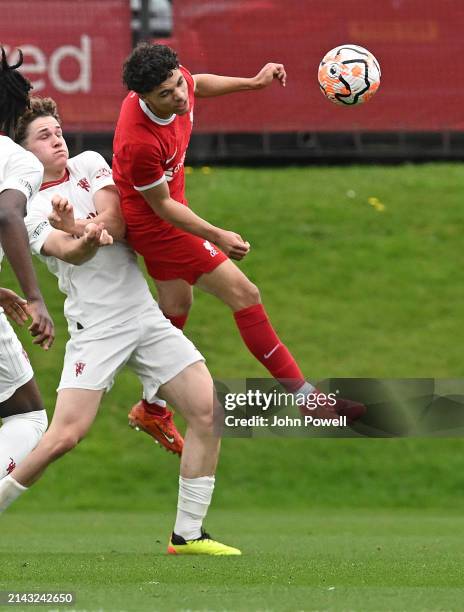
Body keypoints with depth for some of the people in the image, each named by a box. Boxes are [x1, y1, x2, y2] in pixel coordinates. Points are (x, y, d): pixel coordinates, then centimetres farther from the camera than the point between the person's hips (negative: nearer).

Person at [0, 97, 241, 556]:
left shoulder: (89, 164, 10)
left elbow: (115, 221, -5)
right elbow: (67, 249, -19)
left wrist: (72, 227, -20)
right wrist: (71, 230, -40)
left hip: (145, 315, 5)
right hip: (95, 329, -5)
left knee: (208, 412, -5)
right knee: (65, 435, -18)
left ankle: (188, 534, 3)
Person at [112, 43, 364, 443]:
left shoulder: (177, 80, -17)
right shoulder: (140, 142, -38)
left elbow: (198, 85, 12)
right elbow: (162, 206, -22)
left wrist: (253, 82, 11)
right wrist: (217, 237, -22)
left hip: (161, 222, 9)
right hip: (154, 225, -9)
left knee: (176, 307, 23)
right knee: (244, 294, -8)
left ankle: (151, 411, 39)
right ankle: (306, 396, 0)